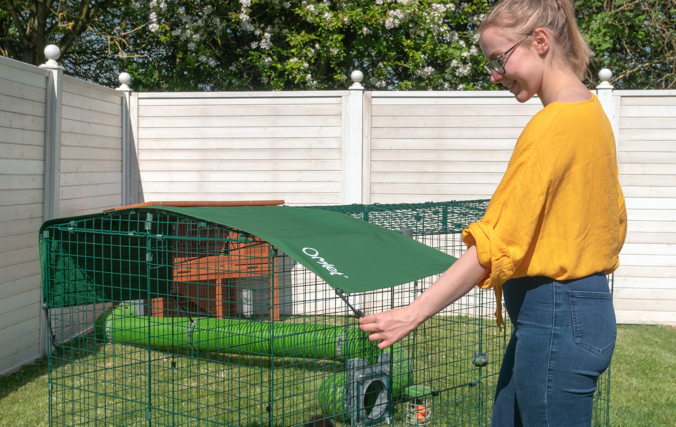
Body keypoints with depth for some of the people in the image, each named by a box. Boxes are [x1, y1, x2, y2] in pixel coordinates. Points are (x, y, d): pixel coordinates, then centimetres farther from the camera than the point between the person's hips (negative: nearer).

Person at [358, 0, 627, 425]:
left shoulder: (554, 124, -20)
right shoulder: (591, 111, 11)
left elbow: (497, 243, -23)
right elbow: (614, 219, 19)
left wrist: (416, 311, -22)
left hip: (554, 319, -10)